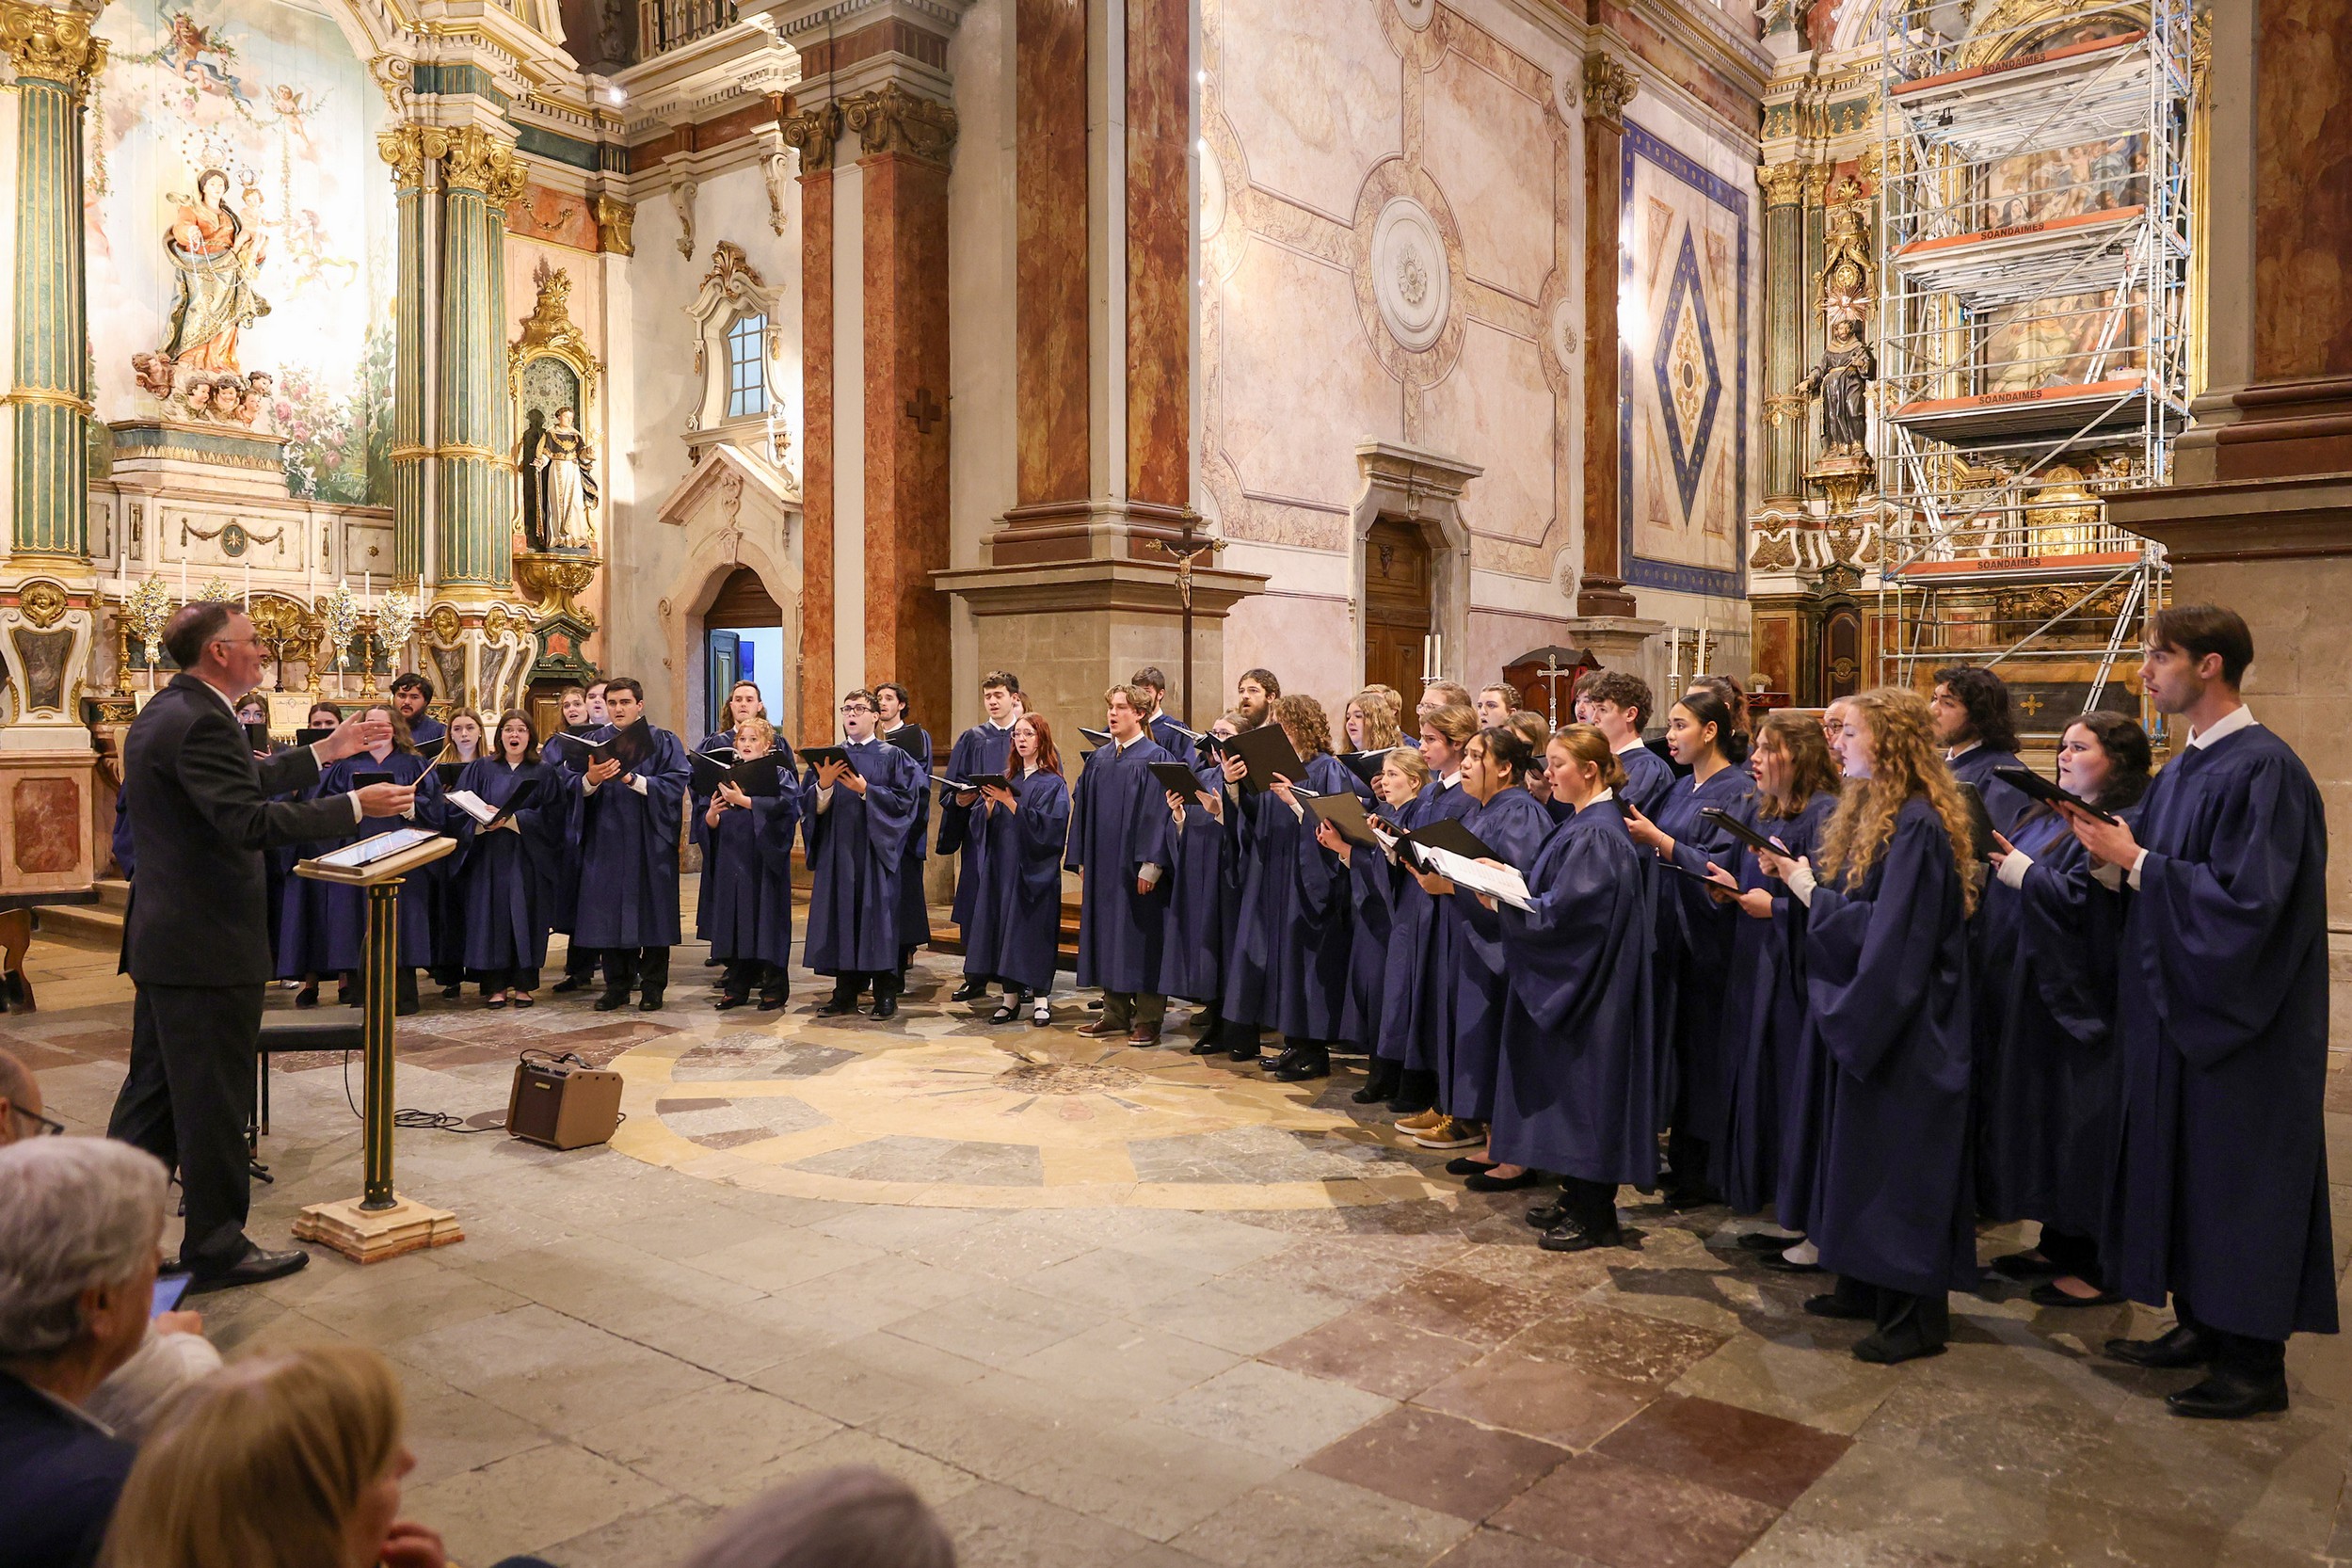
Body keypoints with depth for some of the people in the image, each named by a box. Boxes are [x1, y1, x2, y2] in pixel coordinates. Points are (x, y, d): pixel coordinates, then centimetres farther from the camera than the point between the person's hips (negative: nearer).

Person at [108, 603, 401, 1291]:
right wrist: (355, 806, -22)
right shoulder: (199, 722, -20)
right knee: (213, 1099, 1)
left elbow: (243, 788, 18)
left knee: (153, 1090, 19)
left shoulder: (162, 714, 13)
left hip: (161, 938, 11)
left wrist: (327, 751, 19)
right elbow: (250, 821, -26)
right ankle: (215, 1247, 13)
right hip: (207, 943, -11)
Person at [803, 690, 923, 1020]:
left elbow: (904, 798, -7)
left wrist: (865, 790, -16)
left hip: (875, 849, -3)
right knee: (842, 915, 4)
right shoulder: (829, 757, 12)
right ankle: (845, 992, 13)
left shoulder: (892, 756, 3)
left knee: (877, 915, -3)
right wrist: (824, 784, -13)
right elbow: (812, 806, 6)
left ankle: (886, 995, 5)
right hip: (837, 851, 3)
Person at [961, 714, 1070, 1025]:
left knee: (1034, 928, -3)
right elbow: (988, 823, 11)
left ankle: (1041, 999, 5)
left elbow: (1044, 824, -16)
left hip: (1034, 869, -5)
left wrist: (1009, 802, -21)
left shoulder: (1052, 783, -4)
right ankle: (1011, 997, 12)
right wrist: (989, 804, -9)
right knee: (1003, 926, 4)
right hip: (1002, 866, 5)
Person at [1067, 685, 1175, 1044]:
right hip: (1103, 864, 6)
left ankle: (1147, 1020, 6)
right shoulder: (1098, 759, 11)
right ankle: (1116, 1014, 19)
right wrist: (1081, 861, 8)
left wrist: (1150, 864, -18)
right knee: (1108, 937, 10)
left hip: (1136, 866, -6)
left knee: (1142, 936, -1)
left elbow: (1161, 812, -12)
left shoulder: (1156, 758, -7)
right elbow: (1083, 809, 13)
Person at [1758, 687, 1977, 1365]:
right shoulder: (1873, 811, 11)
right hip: (1869, 1014, 10)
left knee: (1899, 1154, -1)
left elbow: (1888, 930, -23)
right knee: (1862, 1150, 16)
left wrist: (1811, 892, -15)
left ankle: (1917, 1315, 10)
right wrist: (1798, 876, 1)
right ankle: (1867, 1286, 28)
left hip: (1906, 1024, -10)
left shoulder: (1917, 826, -20)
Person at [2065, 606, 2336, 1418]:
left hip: (2239, 1020, -9)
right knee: (2178, 1162, 15)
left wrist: (2135, 860, -20)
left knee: (2235, 1174, 1)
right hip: (2176, 1006, 9)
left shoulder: (2264, 770, -18)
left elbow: (2246, 898, -24)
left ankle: (2253, 1362, 14)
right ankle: (2199, 1323, 28)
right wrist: (2113, 848, -3)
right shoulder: (2180, 771, 10)